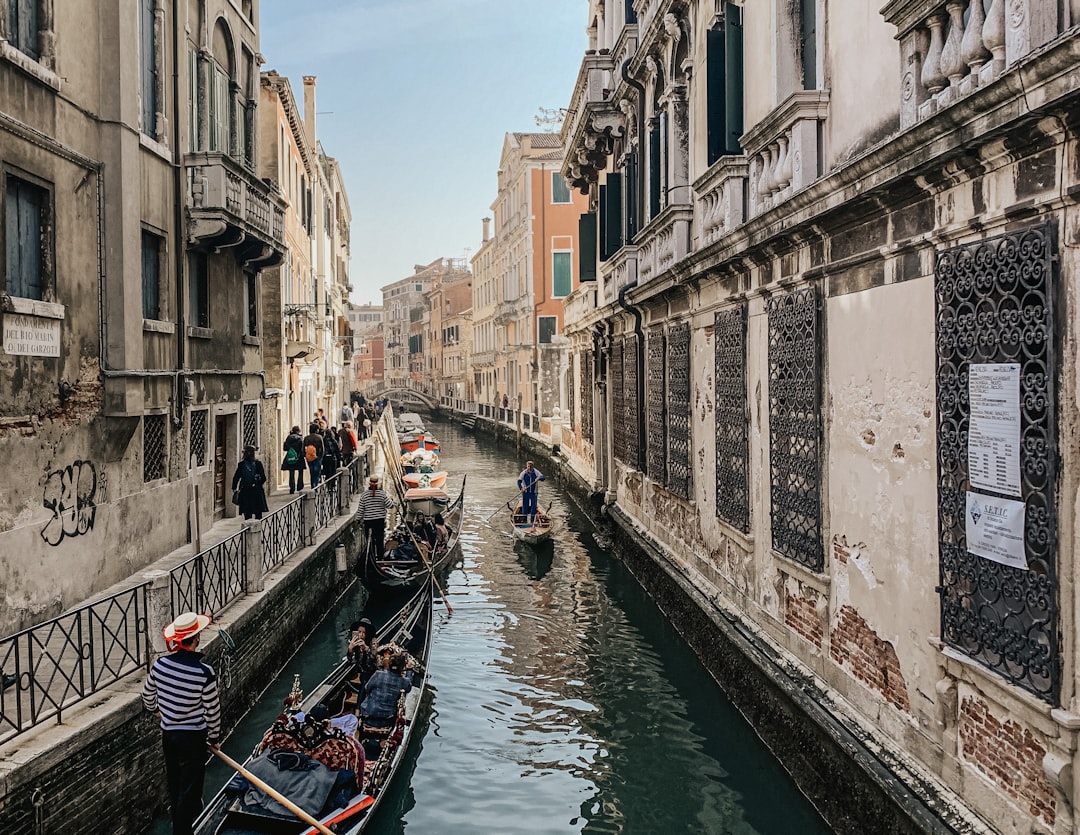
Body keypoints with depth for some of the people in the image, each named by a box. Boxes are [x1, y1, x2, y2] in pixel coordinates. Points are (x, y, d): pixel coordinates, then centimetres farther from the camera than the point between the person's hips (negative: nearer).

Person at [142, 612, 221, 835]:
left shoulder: (160, 665, -11)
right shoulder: (204, 673, -25)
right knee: (189, 788, 7)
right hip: (193, 736, -6)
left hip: (168, 732, 6)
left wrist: (155, 709, 30)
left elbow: (148, 695, 8)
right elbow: (212, 710, -14)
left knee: (174, 783, 23)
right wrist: (214, 737, 3)